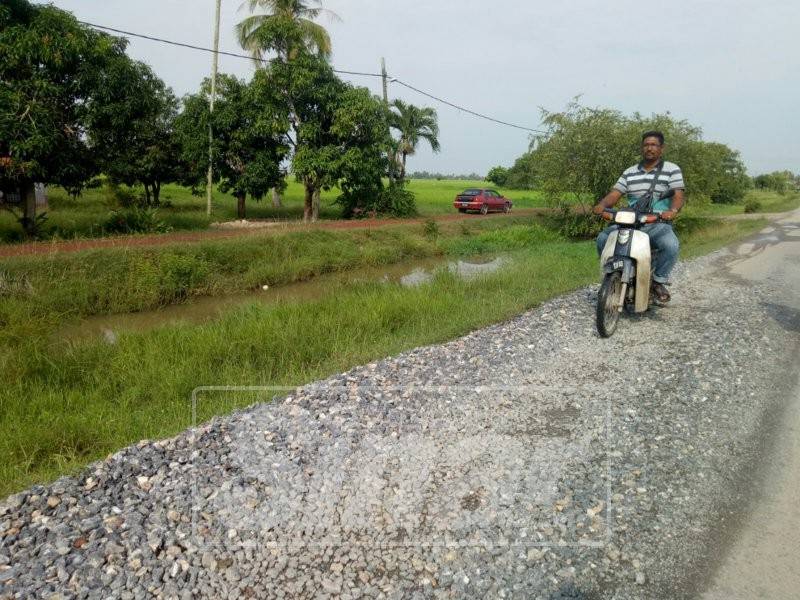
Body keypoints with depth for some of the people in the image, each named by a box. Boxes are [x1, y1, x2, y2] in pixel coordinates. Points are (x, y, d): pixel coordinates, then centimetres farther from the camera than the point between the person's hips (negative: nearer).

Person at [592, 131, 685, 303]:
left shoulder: (672, 169, 5)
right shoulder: (630, 172, 16)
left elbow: (678, 195, -7)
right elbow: (615, 193, 6)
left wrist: (673, 210, -31)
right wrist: (602, 205, -16)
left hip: (658, 226, -3)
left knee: (671, 245, -34)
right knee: (603, 238, -19)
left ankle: (659, 280, -8)